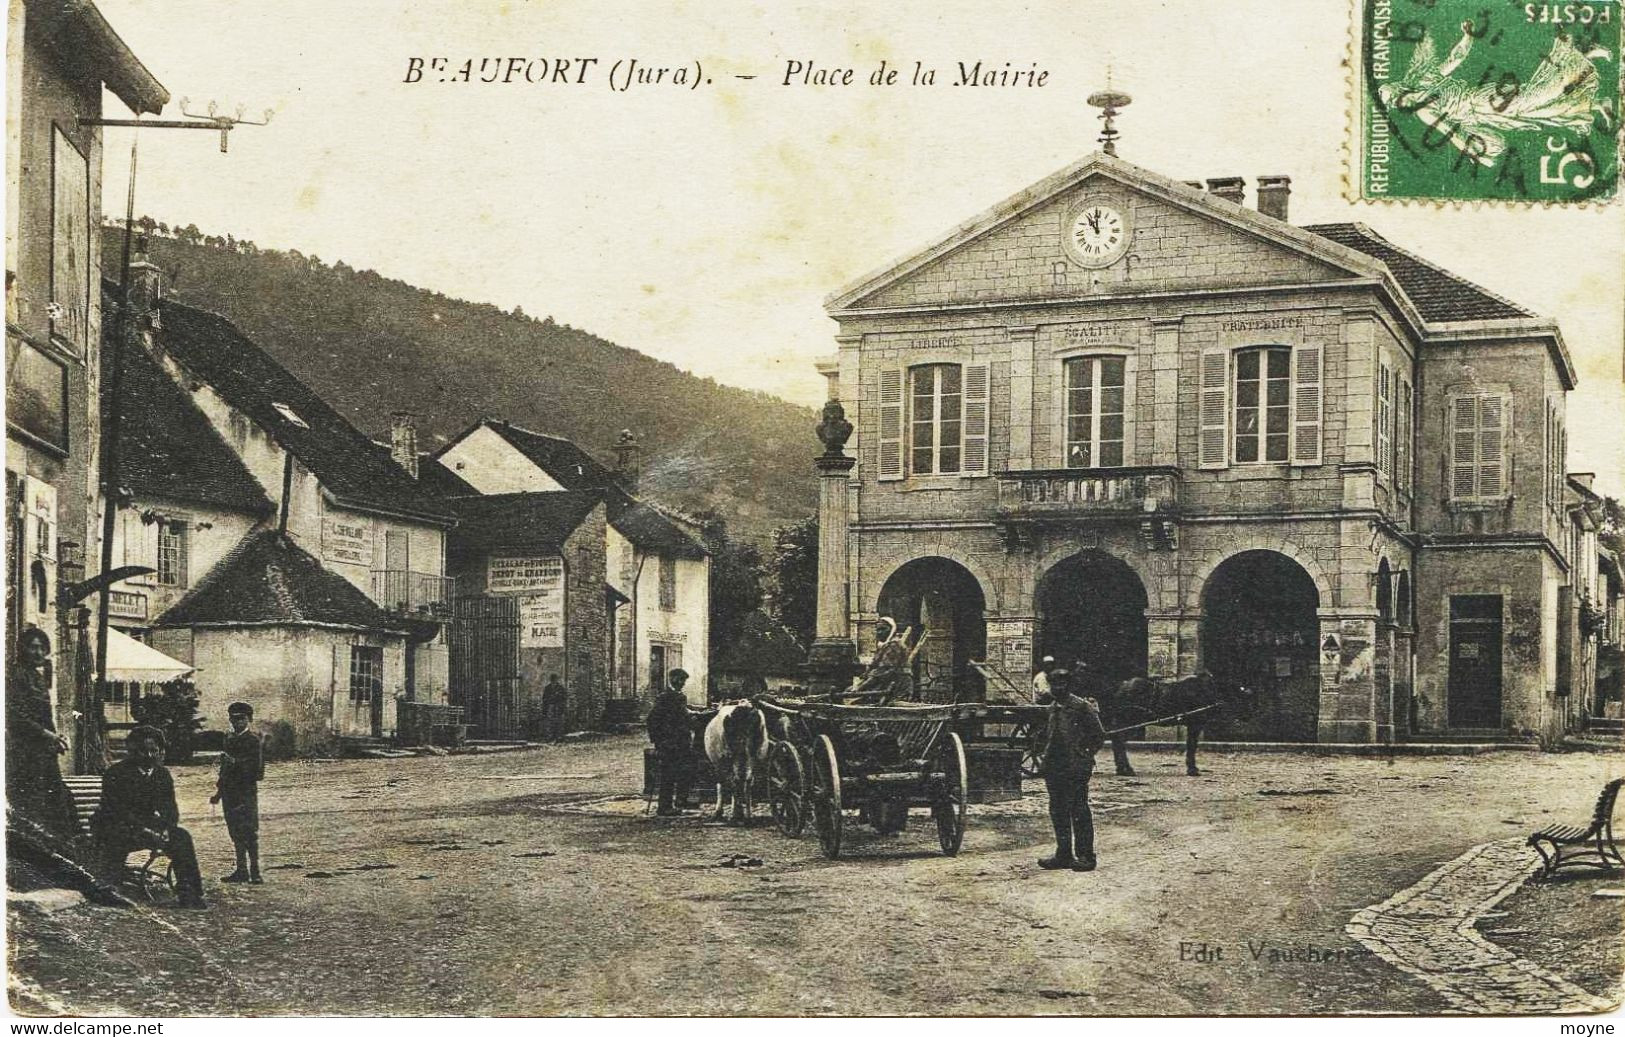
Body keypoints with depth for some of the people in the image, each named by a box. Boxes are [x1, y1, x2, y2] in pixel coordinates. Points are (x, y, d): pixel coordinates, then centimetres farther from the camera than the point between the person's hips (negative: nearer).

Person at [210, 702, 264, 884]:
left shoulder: (253, 740, -5)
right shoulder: (229, 740, 16)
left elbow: (256, 767, -12)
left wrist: (236, 763, -20)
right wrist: (219, 792, 20)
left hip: (247, 792, -7)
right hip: (230, 793, 7)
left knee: (249, 832, -7)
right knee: (236, 833, 9)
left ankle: (255, 871, -5)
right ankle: (241, 871, 14)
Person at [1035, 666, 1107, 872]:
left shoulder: (1081, 707, -10)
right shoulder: (1053, 707, 13)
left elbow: (1099, 735, -6)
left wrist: (1084, 755, -5)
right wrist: (1048, 757, 15)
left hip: (1075, 770, -8)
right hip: (1055, 767, 8)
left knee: (1079, 811, -5)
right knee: (1058, 811, 11)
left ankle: (1085, 857, 0)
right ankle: (1064, 854, 19)